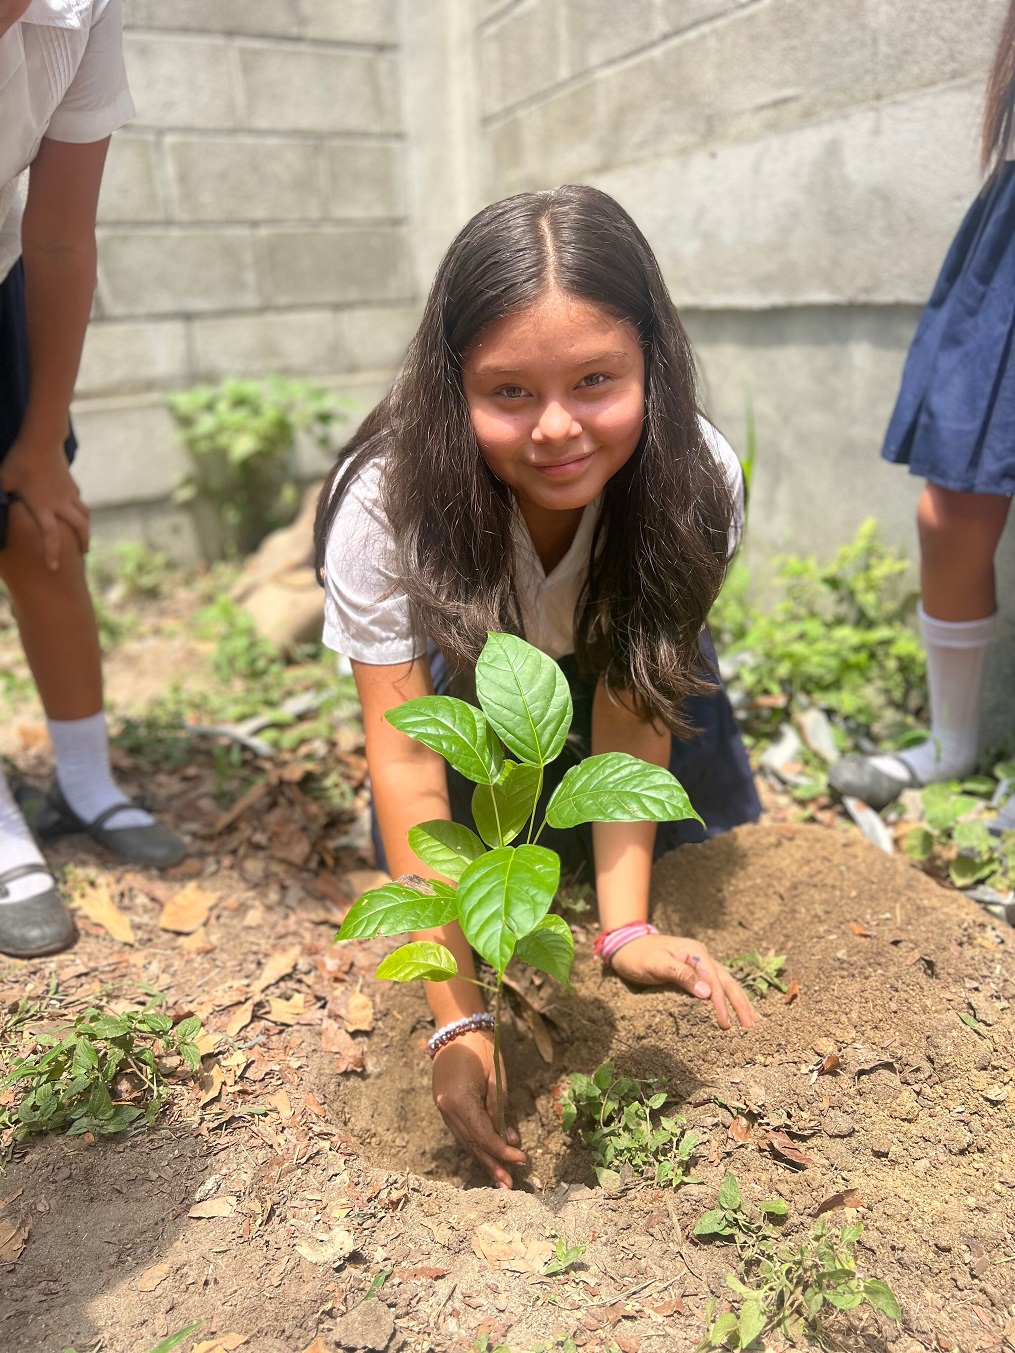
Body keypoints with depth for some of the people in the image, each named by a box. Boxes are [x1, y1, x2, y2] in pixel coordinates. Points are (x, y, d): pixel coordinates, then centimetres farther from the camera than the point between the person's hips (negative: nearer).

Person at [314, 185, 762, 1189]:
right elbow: (407, 761, -35)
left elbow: (633, 703, -26)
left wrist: (625, 927, -32)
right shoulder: (387, 502, -36)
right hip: (459, 672, 0)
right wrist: (457, 1021, -35)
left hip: (606, 664, 0)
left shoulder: (699, 481, -31)